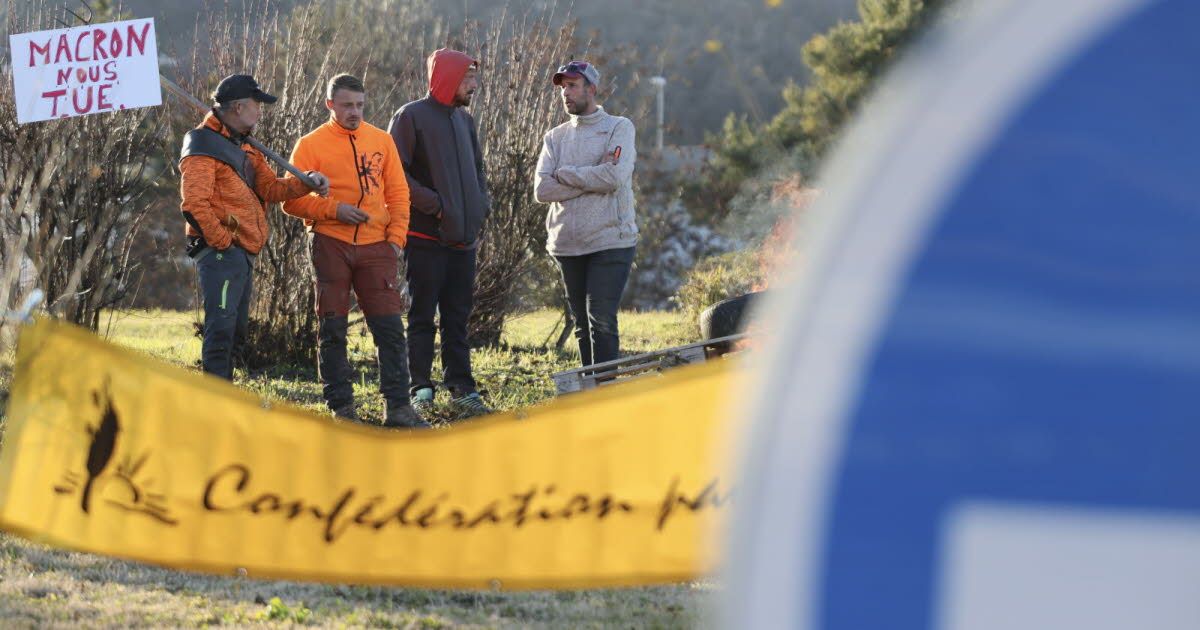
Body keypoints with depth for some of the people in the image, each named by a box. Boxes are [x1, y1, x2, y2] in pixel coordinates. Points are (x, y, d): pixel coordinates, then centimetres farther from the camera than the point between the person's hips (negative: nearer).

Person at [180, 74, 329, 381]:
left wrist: (307, 182, -1)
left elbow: (271, 188, 15)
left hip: (242, 254, 11)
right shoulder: (205, 146, -10)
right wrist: (223, 241, -19)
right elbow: (194, 204, -19)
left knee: (233, 332, 15)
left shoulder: (244, 148, 23)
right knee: (221, 327, -16)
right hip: (221, 252, -11)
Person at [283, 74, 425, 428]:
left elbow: (398, 193, 13)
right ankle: (341, 406, 8)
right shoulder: (311, 145, 1)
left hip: (376, 247, 2)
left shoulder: (381, 141, 11)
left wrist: (396, 236, 1)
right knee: (332, 329, 1)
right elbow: (292, 201, -2)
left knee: (390, 326, -3)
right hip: (331, 246, -2)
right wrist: (335, 209, -14)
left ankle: (398, 407, 0)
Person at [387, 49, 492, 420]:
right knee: (423, 316, -1)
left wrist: (480, 213, 10)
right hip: (426, 236, -6)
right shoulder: (411, 117, -6)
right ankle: (421, 389, 3)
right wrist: (434, 204, -16)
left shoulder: (465, 121, 16)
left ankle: (461, 389, 11)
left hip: (463, 237, 6)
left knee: (457, 317, 8)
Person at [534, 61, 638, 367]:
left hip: (610, 241, -5)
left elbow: (615, 177, -16)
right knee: (582, 326, 8)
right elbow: (542, 189, -1)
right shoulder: (556, 137, 13)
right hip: (567, 243, 5)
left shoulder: (619, 128, 1)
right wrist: (593, 178, -10)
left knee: (602, 321, -12)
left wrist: (564, 173, -5)